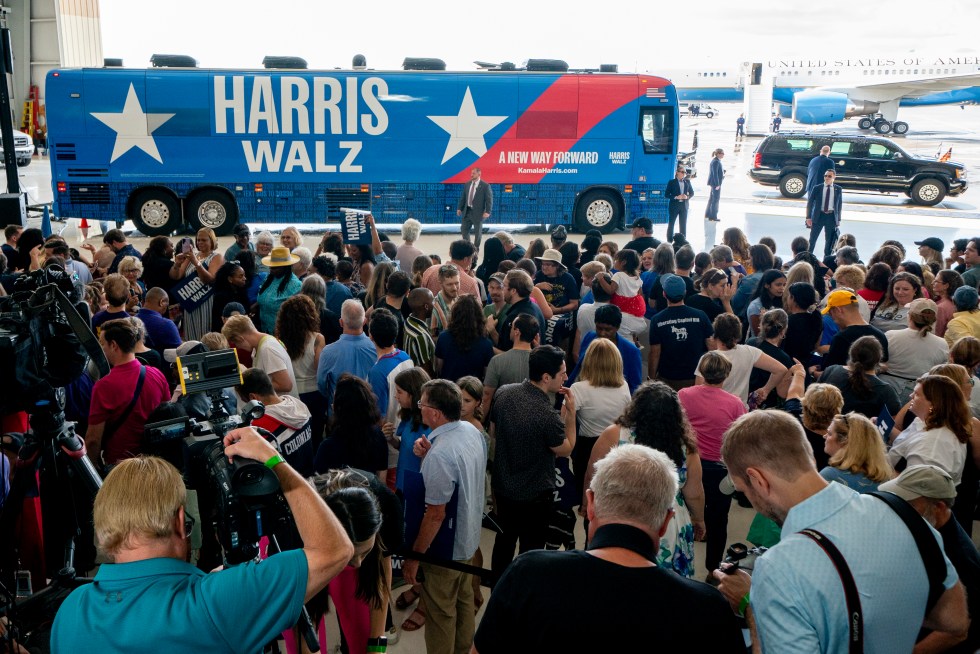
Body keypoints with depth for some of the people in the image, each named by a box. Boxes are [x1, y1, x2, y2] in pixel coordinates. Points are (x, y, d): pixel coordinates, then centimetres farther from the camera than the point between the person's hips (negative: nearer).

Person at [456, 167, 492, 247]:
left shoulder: (485, 186, -9)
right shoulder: (467, 185, 6)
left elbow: (489, 200, -11)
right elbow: (463, 198, 13)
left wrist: (487, 212, -20)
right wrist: (459, 208, 6)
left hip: (478, 213, -5)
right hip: (467, 211, 5)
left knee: (477, 232, 6)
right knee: (464, 229, 7)